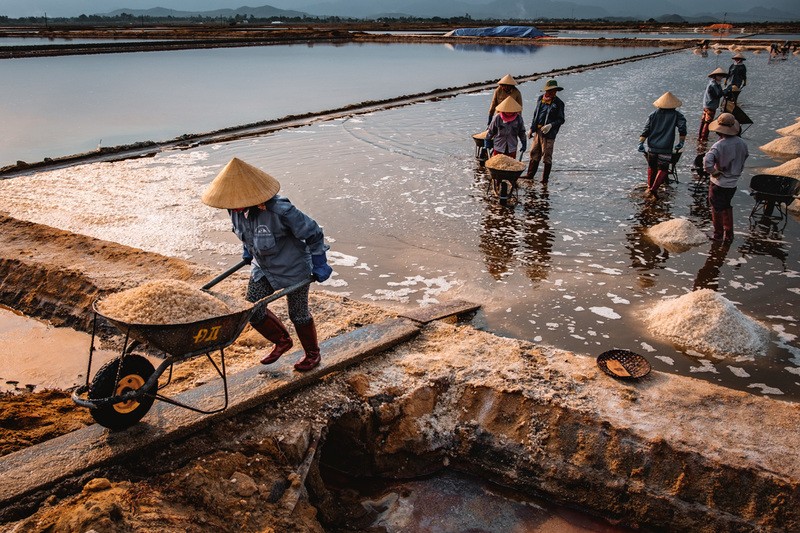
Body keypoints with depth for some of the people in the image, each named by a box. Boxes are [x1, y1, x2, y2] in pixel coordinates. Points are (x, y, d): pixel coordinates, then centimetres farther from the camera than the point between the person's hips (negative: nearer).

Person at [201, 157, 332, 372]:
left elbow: (313, 233, -23)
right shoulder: (237, 209, -16)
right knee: (252, 311, 8)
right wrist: (248, 250, 22)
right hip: (263, 268, 6)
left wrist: (319, 264, -14)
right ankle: (282, 341, 36)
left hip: (292, 270, -6)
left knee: (298, 314, 11)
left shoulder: (279, 211, -36)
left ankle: (312, 354, 38)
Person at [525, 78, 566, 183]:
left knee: (547, 156, 0)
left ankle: (545, 178, 8)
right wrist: (532, 128, 14)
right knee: (534, 153, 13)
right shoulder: (540, 99, 7)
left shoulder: (558, 103, -9)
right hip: (538, 130, 6)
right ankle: (530, 175, 23)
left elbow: (561, 120, -7)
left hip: (549, 133, -5)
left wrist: (551, 125, -22)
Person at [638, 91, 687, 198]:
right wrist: (681, 143, 1)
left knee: (652, 167, 21)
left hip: (652, 147, 3)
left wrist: (641, 143, 0)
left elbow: (646, 130, -1)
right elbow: (682, 129, -9)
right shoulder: (676, 115, 0)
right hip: (665, 149, -3)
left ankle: (650, 187, 30)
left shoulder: (654, 114, 6)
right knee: (663, 169, 7)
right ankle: (653, 189, -8)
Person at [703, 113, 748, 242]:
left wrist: (714, 172, -21)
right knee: (727, 208, 22)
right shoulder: (742, 143, -4)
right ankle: (729, 235, 28)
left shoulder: (719, 146, -25)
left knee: (717, 209, 12)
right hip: (733, 183, 6)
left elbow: (707, 161, -37)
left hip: (718, 183, -6)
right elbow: (746, 160, 11)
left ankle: (718, 234, 24)